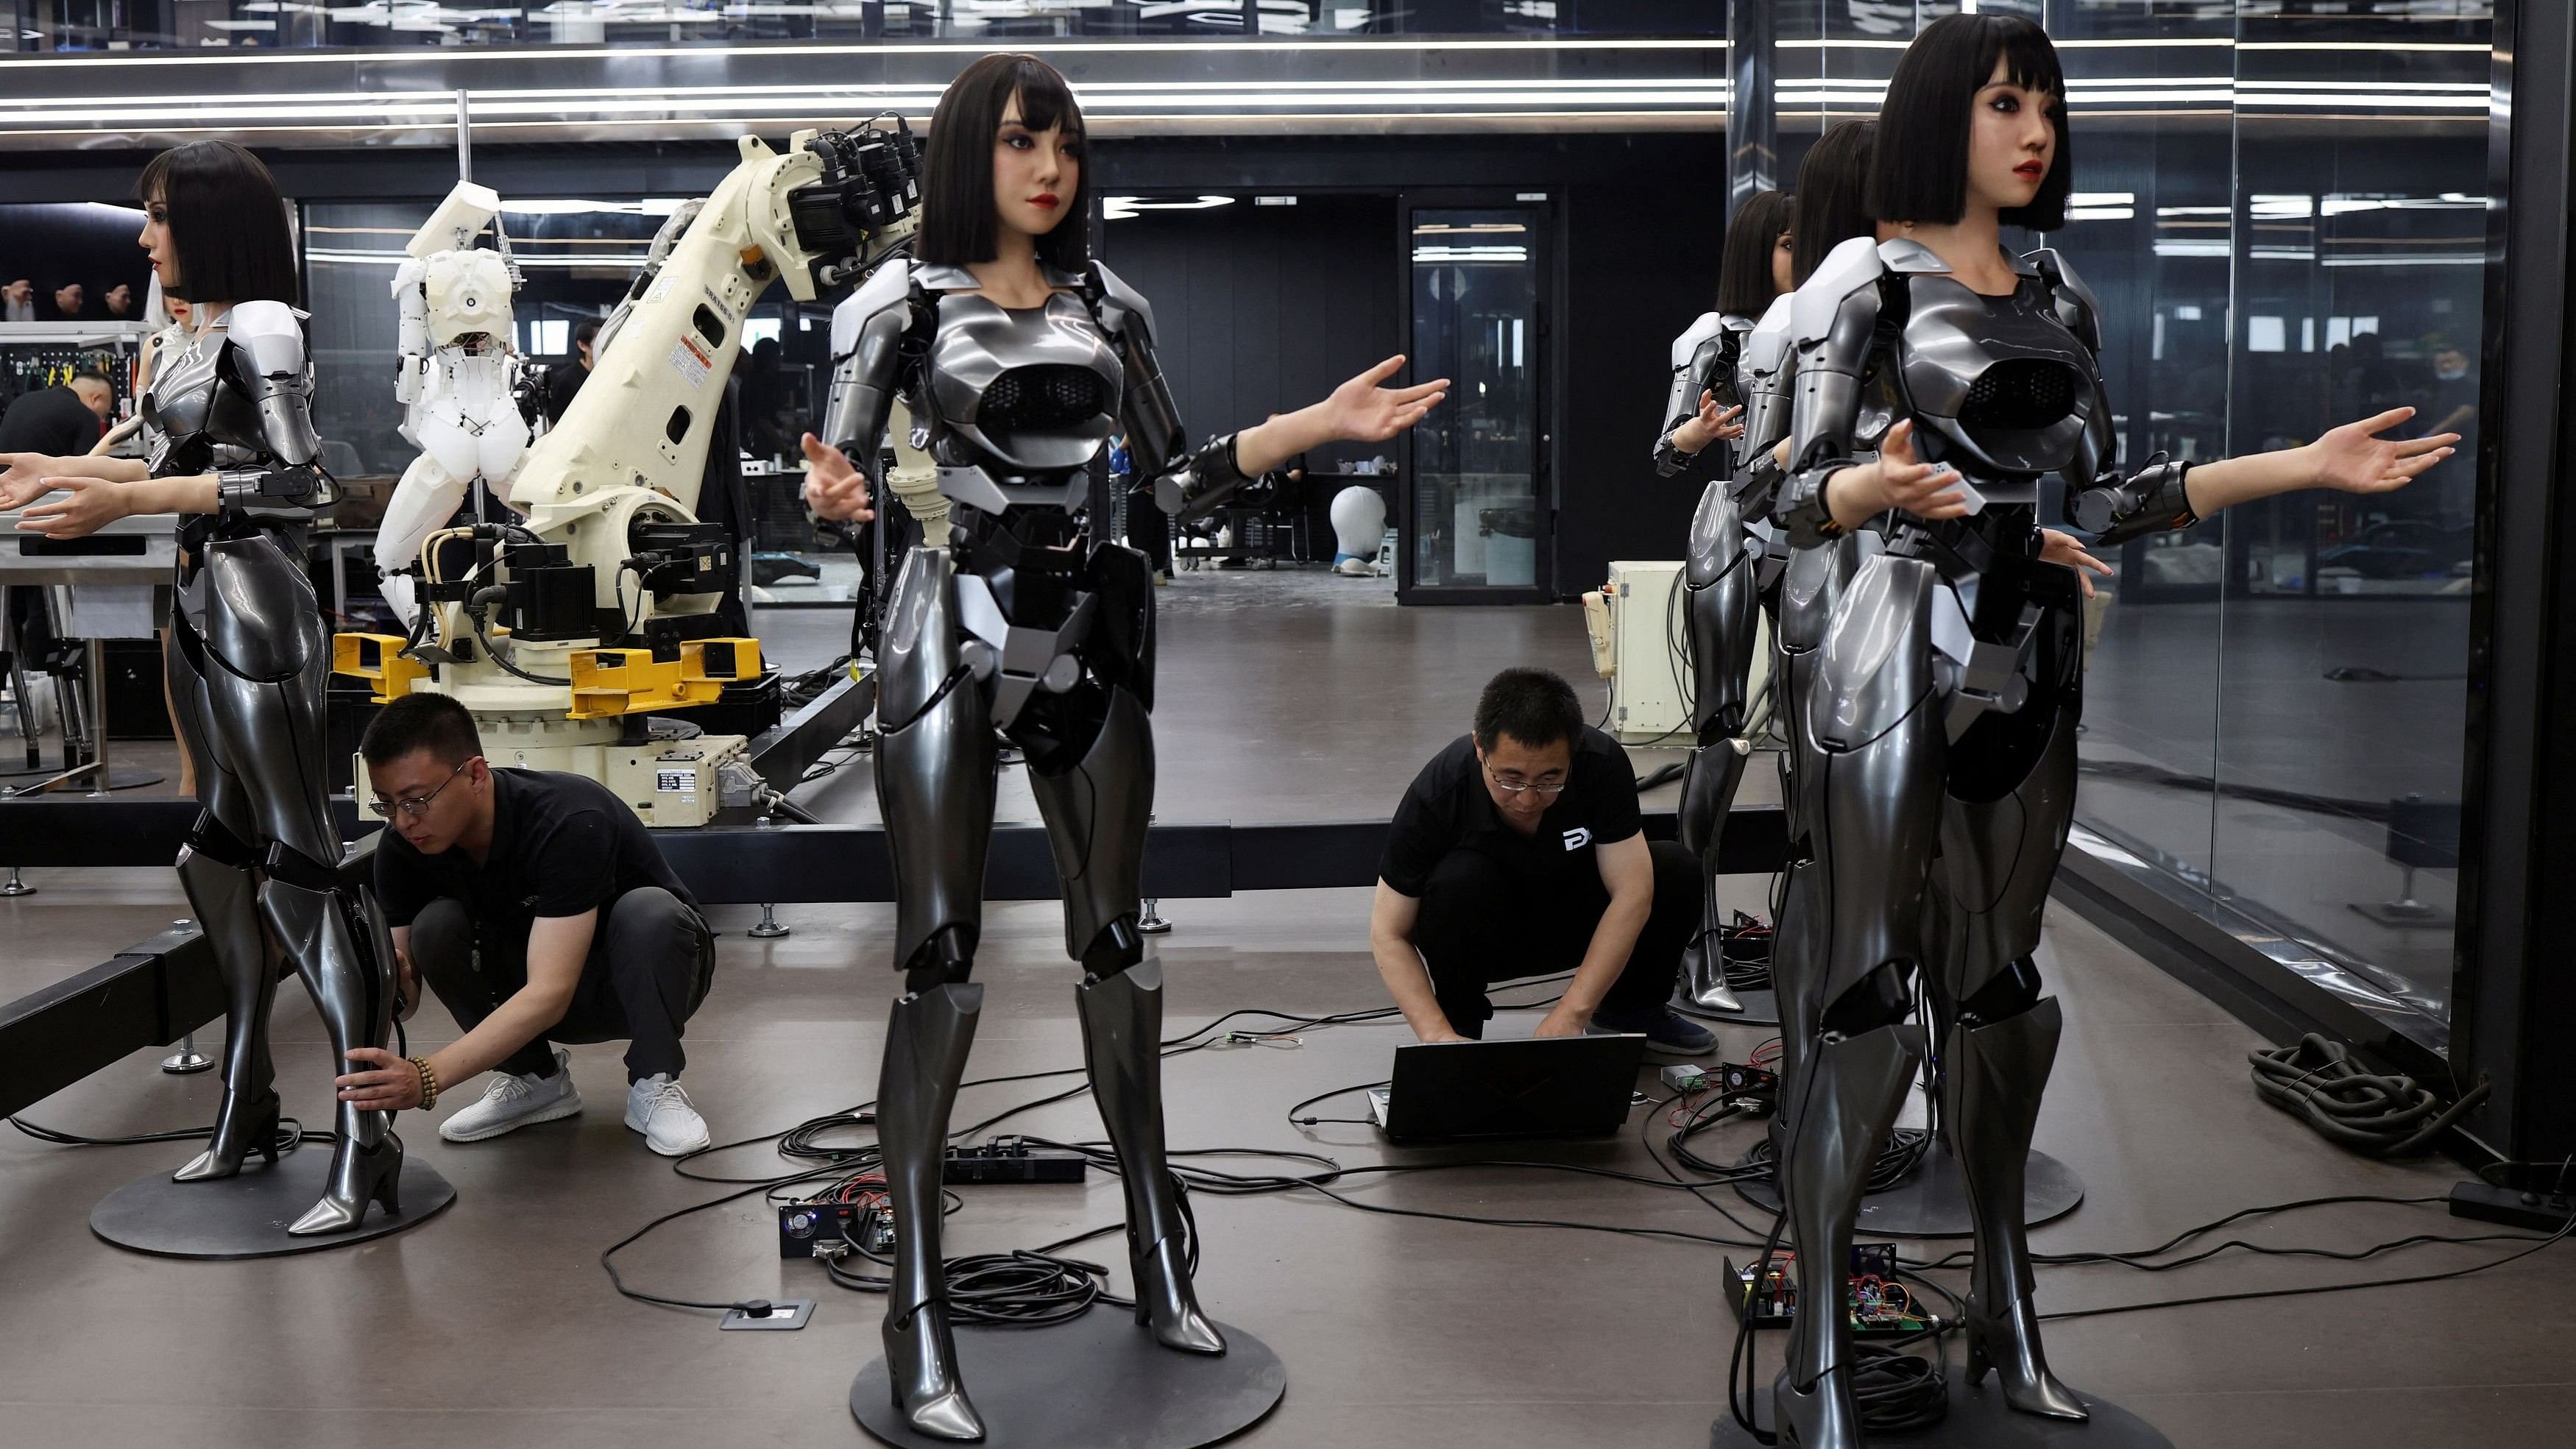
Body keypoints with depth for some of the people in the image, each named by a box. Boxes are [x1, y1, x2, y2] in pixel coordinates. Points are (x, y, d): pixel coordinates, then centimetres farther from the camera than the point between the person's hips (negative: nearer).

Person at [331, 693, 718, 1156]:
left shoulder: (570, 820, -35)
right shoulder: (403, 849, -16)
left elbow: (549, 993, -40)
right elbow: (405, 998, -12)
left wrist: (427, 1077, -49)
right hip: (531, 989, 5)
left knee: (649, 910, -37)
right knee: (435, 926, -21)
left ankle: (654, 1084, -14)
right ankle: (535, 1078, -2)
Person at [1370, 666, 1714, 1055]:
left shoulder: (1602, 764, -28)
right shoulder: (1437, 794, -32)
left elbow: (1631, 894, -28)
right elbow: (1388, 935, -24)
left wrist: (1569, 1017, -35)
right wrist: (1439, 1035, -37)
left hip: (1571, 920, 2)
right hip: (1480, 935, -2)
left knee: (1677, 873, -22)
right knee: (1459, 882, -35)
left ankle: (1629, 1008, 4)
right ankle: (1459, 1026, -11)